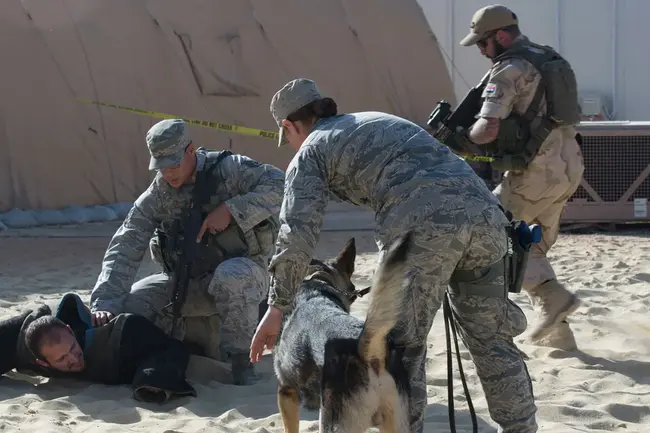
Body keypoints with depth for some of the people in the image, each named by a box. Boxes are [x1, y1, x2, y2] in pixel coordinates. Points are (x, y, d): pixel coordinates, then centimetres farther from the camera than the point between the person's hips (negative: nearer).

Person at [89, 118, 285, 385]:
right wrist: (105, 302, -19)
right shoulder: (155, 198, -2)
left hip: (243, 268, -5)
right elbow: (124, 250, -7)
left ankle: (241, 360, -22)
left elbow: (279, 186, -23)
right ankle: (211, 341, -3)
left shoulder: (228, 168, -13)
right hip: (189, 282, 5)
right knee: (130, 303, -13)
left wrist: (231, 210, -28)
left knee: (230, 277, -41)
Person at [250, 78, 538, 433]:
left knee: (402, 347, 4)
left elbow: (298, 232, 4)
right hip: (482, 209, 7)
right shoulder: (377, 119, 36)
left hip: (421, 226, -6)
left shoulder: (310, 152, 16)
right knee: (491, 338, 18)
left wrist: (277, 306, 7)